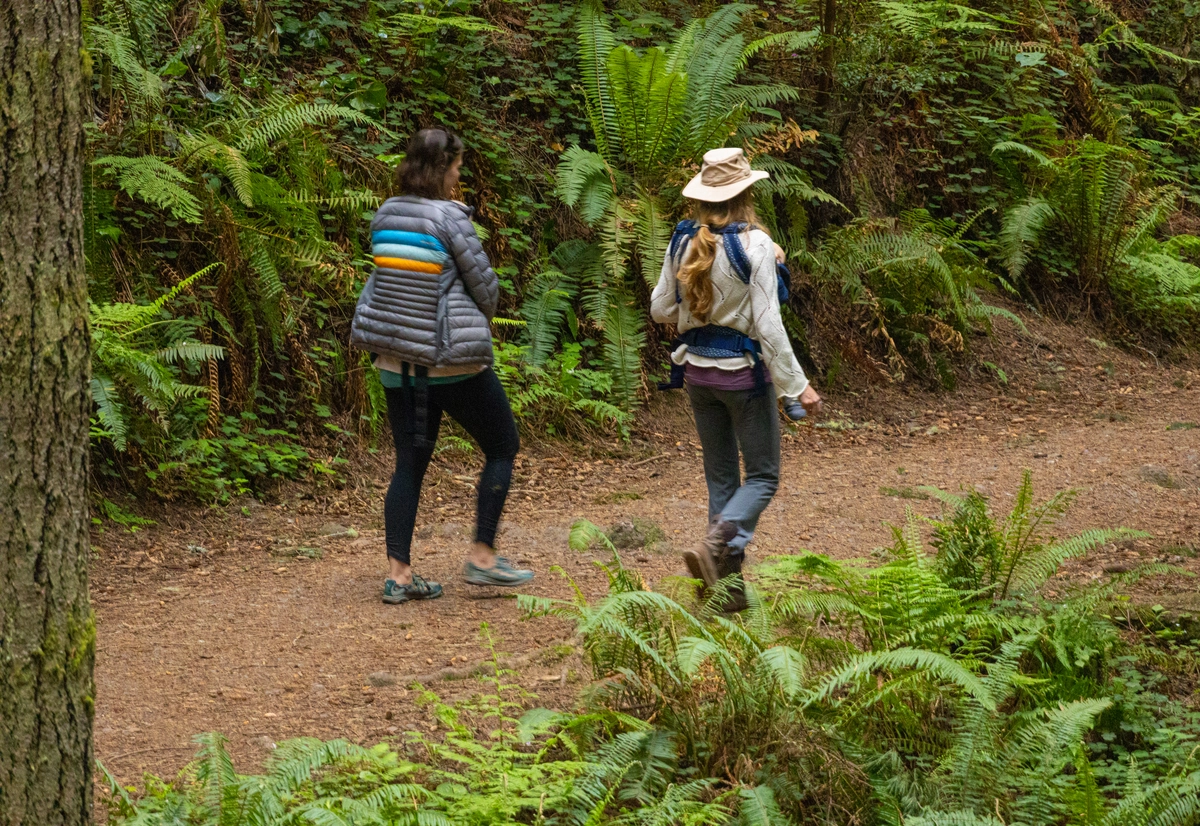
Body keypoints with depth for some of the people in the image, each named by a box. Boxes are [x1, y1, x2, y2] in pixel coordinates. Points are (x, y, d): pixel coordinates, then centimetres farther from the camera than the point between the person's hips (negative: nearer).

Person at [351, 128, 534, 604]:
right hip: (452, 359, -6)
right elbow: (485, 285, -11)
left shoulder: (385, 216, 4)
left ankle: (398, 574, 6)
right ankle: (482, 557, 9)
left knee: (410, 463, 11)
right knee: (502, 447, 11)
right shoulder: (449, 218, -16)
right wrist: (484, 316, 12)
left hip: (396, 356, 6)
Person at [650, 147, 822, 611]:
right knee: (762, 476, 6)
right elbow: (768, 324, -17)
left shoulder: (683, 243, -1)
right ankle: (717, 546, -19)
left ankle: (727, 581, 12)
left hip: (697, 370, 5)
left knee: (721, 476, 14)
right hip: (743, 371, -5)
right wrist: (796, 385, -12)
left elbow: (661, 310, 7)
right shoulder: (754, 244, -16)